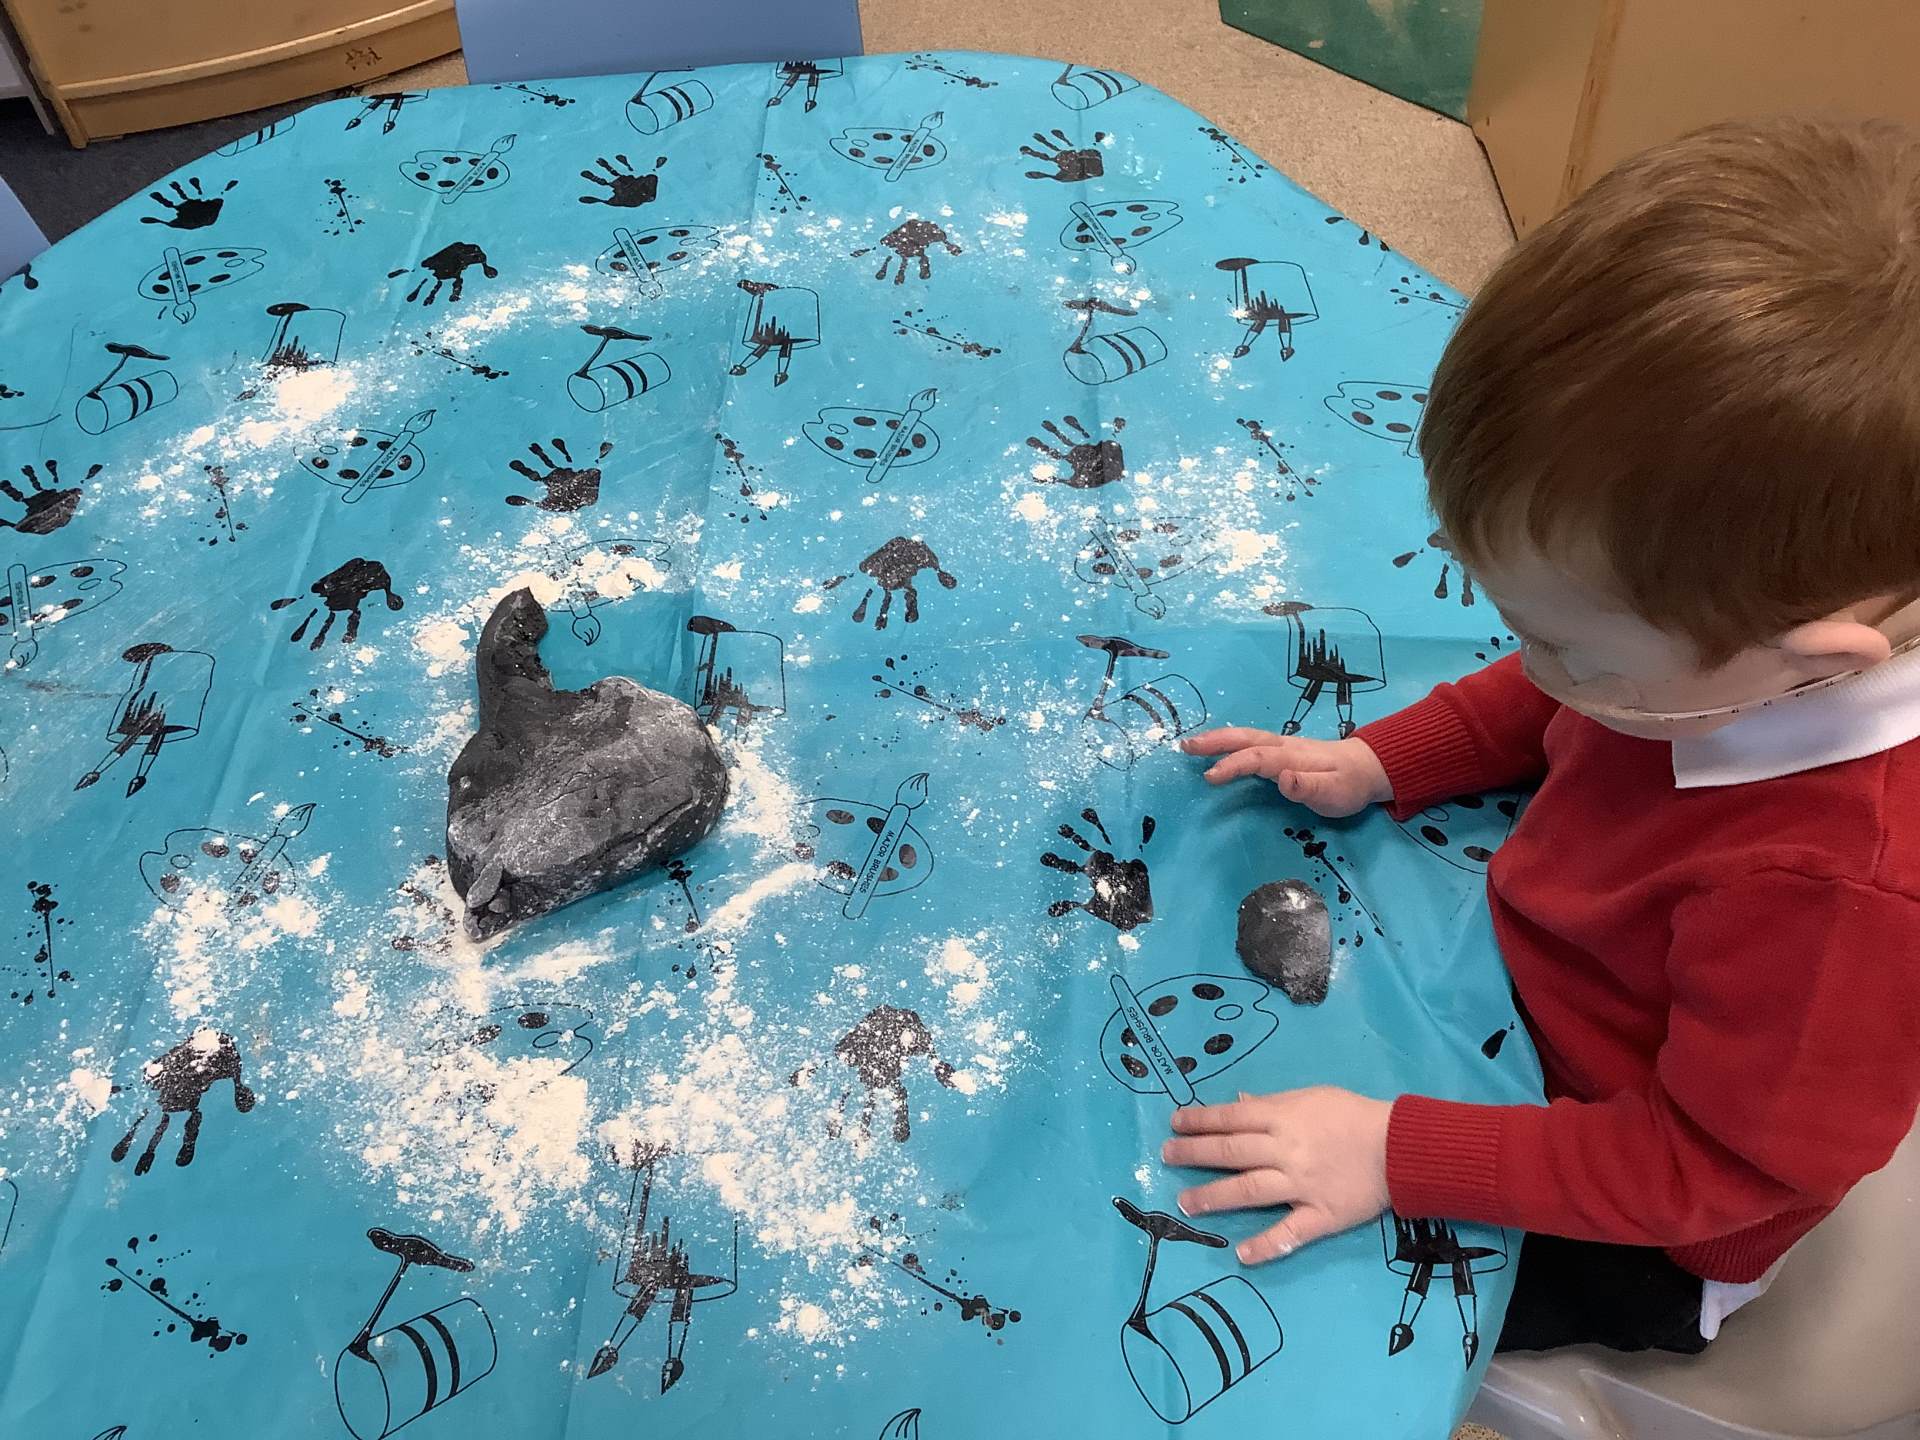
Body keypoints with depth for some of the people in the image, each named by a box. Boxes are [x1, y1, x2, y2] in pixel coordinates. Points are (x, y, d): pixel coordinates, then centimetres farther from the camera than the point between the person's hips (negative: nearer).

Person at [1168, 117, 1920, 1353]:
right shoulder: (1747, 605, -23)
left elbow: (1709, 1162, -27)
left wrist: (1401, 1155, -29)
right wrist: (1383, 763, -7)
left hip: (1618, 1245, -6)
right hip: (1534, 965, 7)